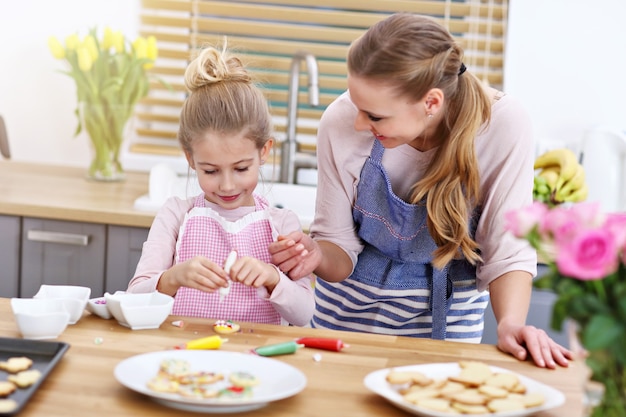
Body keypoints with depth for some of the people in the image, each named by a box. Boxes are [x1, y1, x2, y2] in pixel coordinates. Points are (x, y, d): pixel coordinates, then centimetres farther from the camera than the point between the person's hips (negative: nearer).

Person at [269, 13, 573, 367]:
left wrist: (511, 323, -35)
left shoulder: (503, 125, -25)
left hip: (449, 307, 0)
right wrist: (318, 257, -34)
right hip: (352, 305, 1)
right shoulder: (341, 122, -23)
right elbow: (340, 250, -13)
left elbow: (507, 251, -18)